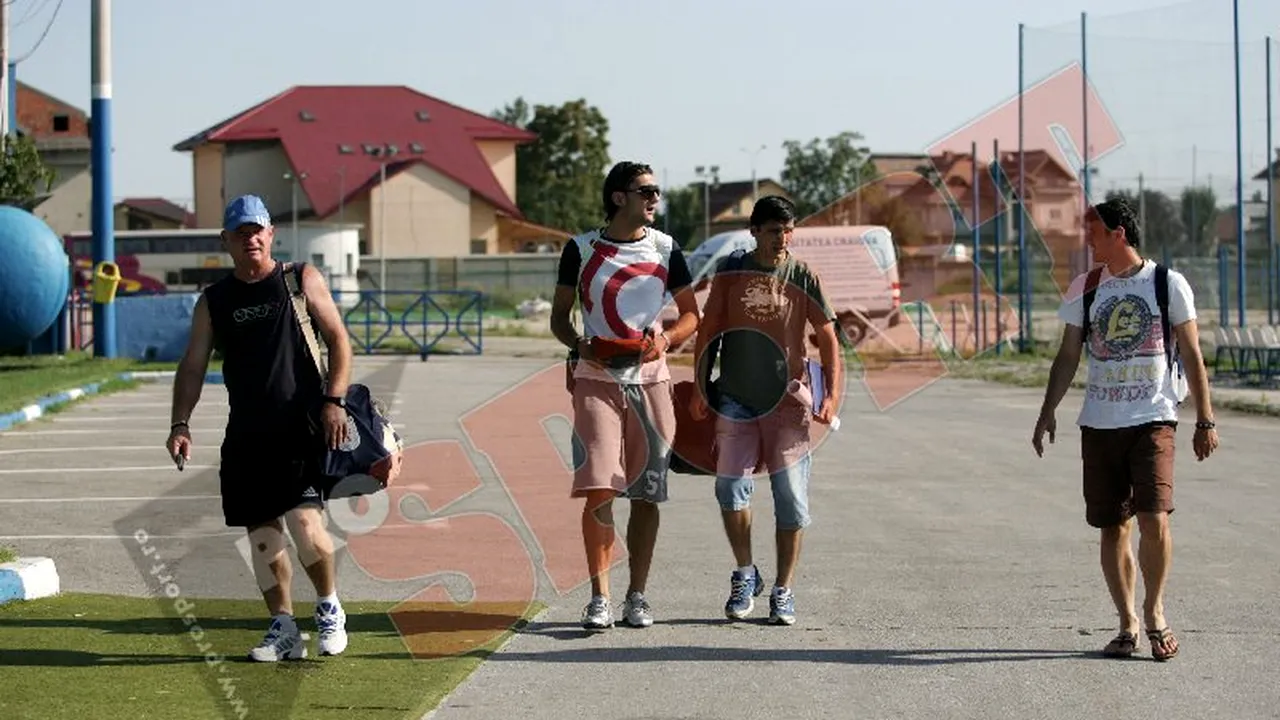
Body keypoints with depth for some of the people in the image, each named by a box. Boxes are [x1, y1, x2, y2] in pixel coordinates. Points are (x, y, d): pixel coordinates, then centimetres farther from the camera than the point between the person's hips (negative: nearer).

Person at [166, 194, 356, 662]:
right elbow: (193, 367, 10)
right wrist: (180, 423, -3)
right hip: (246, 434, 4)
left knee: (304, 521, -16)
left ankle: (329, 607, 8)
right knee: (262, 534, 4)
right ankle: (283, 630, 14)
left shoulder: (301, 280, 5)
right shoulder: (213, 301, 12)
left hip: (302, 425, -4)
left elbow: (338, 339, 3)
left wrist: (334, 400, -9)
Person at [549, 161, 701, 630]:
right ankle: (599, 597, -6)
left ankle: (637, 595, 14)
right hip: (596, 379, -2)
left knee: (646, 493, 4)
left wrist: (666, 338, -8)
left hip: (649, 378, 2)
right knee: (598, 489, -12)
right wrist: (579, 344, -11)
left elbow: (691, 315, 12)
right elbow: (559, 317, 9)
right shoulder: (581, 250, 3)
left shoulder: (665, 250, 8)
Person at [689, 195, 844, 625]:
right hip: (736, 399, 0)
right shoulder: (730, 274, 2)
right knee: (730, 486, -8)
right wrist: (700, 388, 2)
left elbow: (828, 341, 2)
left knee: (791, 497, -1)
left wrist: (831, 396, -9)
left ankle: (783, 591, 11)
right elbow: (708, 332, 8)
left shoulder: (804, 278, 0)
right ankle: (744, 574, 14)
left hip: (788, 399, 0)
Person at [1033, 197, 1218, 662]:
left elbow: (1191, 354, 2)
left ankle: (1154, 611, 5)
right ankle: (1127, 624, 14)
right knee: (1113, 527, 4)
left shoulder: (1168, 284, 0)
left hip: (1154, 420, -3)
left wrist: (1205, 420, 0)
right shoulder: (1084, 290, 9)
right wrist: (1048, 412, 6)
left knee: (1154, 518, -15)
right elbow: (1068, 356, 14)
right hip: (1099, 424, 3)